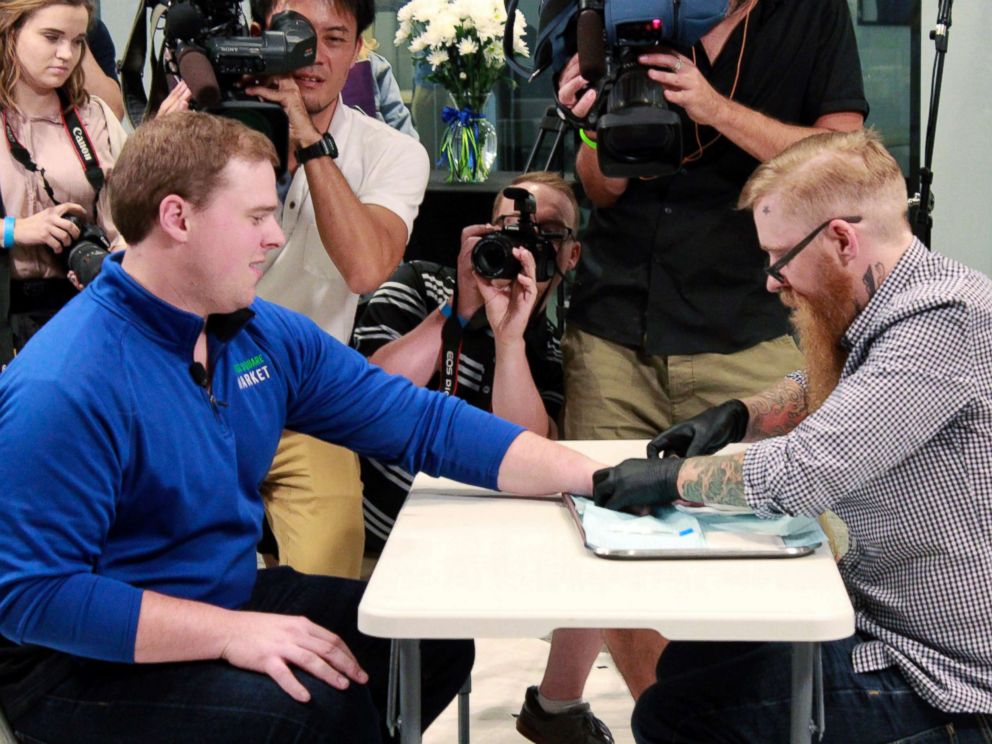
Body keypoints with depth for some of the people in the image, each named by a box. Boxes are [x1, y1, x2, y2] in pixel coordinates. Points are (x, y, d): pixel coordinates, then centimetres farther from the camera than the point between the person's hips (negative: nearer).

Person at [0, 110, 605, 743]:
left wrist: (594, 477, -7)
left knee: (436, 638, 5)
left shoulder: (268, 334, 0)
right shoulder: (63, 387, -25)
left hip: (226, 599, 8)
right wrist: (229, 633, -31)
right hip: (87, 663, -8)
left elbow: (423, 423, 2)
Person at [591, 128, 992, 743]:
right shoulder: (886, 309, 5)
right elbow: (817, 391, 26)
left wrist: (672, 477, -13)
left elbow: (802, 473, -29)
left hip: (938, 679, -10)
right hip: (879, 616, 10)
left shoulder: (942, 321, -26)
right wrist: (738, 417, 7)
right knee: (688, 664, 21)